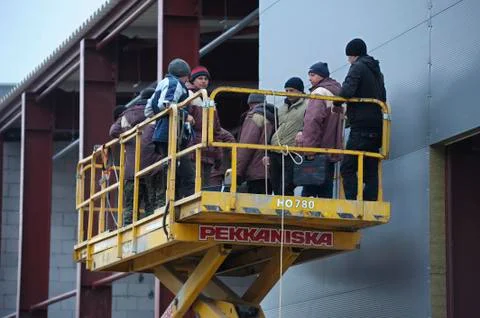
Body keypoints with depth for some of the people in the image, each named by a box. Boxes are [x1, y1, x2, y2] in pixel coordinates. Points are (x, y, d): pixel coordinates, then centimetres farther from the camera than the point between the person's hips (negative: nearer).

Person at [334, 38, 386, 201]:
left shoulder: (358, 67, -5)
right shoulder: (376, 70, 22)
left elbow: (347, 91, -19)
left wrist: (336, 103, 0)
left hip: (361, 127, -8)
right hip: (377, 126, 8)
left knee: (348, 168, -8)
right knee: (371, 171, 6)